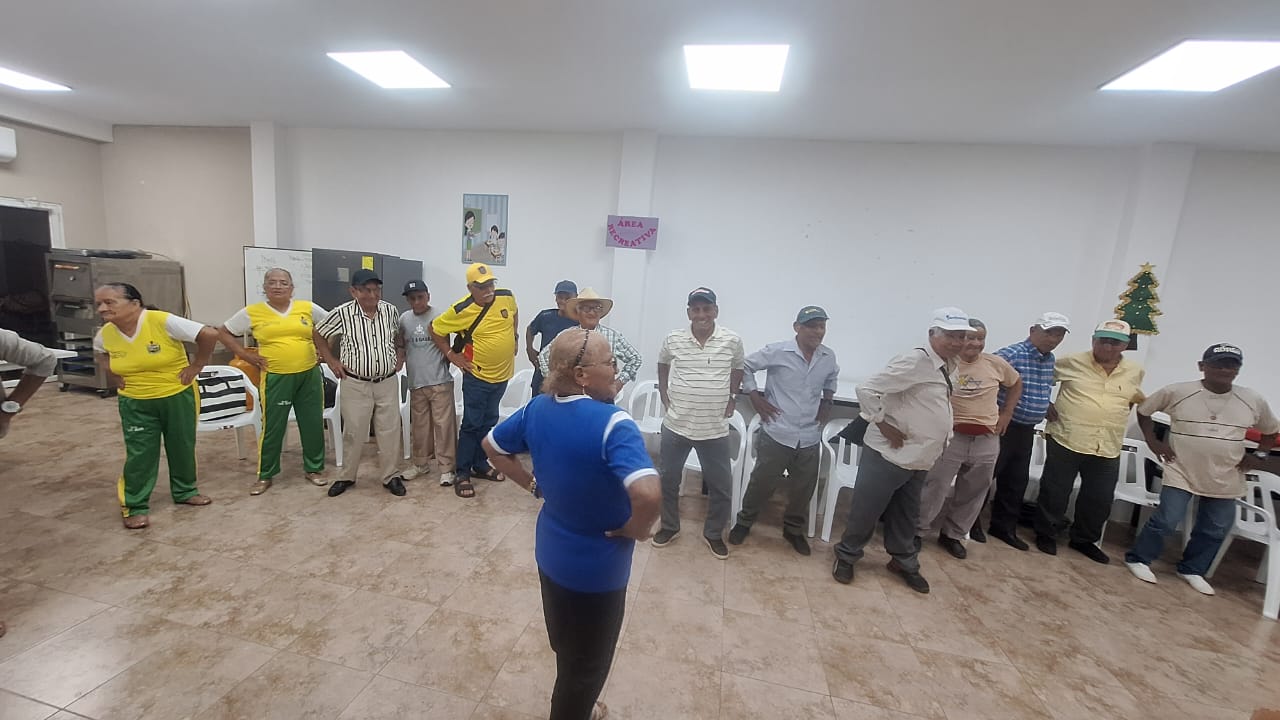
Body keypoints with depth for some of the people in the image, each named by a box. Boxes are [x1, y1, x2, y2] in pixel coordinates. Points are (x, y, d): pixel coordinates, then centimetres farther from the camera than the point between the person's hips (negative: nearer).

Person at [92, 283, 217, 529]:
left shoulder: (162, 321, -22)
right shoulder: (105, 334, -4)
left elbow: (209, 335, -23)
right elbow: (100, 354, 20)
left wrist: (197, 366, -16)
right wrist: (113, 374, 3)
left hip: (177, 396, -3)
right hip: (135, 403, 3)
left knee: (182, 447, 11)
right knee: (139, 454, 3)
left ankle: (184, 491, 30)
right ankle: (135, 506, 16)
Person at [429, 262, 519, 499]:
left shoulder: (506, 297, -6)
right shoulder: (461, 310, -17)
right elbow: (435, 329, -4)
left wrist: (515, 337, 11)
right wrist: (451, 355, -8)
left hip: (502, 374, 5)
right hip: (477, 377, -5)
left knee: (489, 422, 16)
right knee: (472, 424, 1)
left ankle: (480, 464, 32)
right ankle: (461, 473, 14)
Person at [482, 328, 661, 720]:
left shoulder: (538, 408, -8)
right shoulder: (612, 423, -31)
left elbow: (493, 445, 7)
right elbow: (648, 494, -45)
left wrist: (534, 485, 5)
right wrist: (637, 528, -24)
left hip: (551, 552, 8)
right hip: (596, 566, -7)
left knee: (566, 647, 33)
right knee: (587, 662, 21)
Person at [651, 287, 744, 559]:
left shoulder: (732, 341, -7)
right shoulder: (673, 339, -5)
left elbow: (737, 371, 12)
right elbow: (662, 366, 15)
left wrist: (731, 398, 6)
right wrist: (664, 396, 8)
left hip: (715, 429, 0)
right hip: (676, 425, 1)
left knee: (721, 486, 9)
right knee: (668, 479, 14)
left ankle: (713, 533, 33)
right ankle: (669, 526, 38)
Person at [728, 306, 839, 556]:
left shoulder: (829, 357, 2)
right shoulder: (777, 351, -12)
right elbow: (745, 366, -2)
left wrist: (827, 401, 13)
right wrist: (755, 397, -6)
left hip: (810, 438, 4)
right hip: (776, 434, -4)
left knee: (804, 488, 15)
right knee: (762, 483, 7)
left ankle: (793, 529, 39)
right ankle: (744, 521, 31)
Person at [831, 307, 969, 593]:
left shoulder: (949, 366, 8)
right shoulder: (915, 361, -20)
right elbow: (867, 389, -26)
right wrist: (884, 425, -21)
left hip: (919, 459, 8)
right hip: (889, 454, -8)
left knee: (907, 515, 23)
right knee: (866, 511, 6)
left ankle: (904, 562, 41)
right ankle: (846, 557, 25)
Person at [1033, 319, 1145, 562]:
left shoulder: (1135, 371, 7)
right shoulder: (1072, 362, -6)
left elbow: (1133, 399, 25)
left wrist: (1118, 416, 9)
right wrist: (1045, 404, -4)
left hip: (1108, 449, 4)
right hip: (1066, 441, -4)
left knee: (1100, 499, 13)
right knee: (1055, 493, 5)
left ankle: (1084, 540, 32)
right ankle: (1046, 534, 21)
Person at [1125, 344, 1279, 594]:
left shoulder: (1253, 401, -1)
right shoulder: (1176, 392, -11)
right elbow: (1143, 410, 2)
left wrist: (1260, 455, 4)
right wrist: (1153, 442, -4)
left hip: (1225, 478, 4)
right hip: (1181, 472, -4)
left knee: (1215, 529, 12)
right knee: (1166, 521, -9)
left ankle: (1192, 570, 30)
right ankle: (1138, 559, 9)